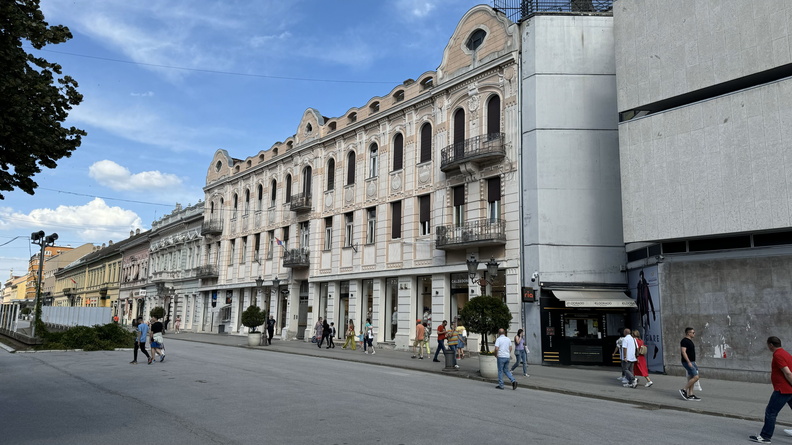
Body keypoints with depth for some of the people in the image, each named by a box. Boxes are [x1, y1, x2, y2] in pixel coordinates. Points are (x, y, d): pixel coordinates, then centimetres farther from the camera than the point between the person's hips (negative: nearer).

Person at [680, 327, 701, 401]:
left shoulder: (689, 341, 17)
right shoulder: (684, 341, -15)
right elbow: (683, 352, -22)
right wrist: (689, 362, -25)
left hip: (691, 362, 10)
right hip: (688, 362, -10)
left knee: (691, 378, 9)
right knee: (696, 377, -14)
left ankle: (690, 395, 11)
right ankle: (684, 390, -6)